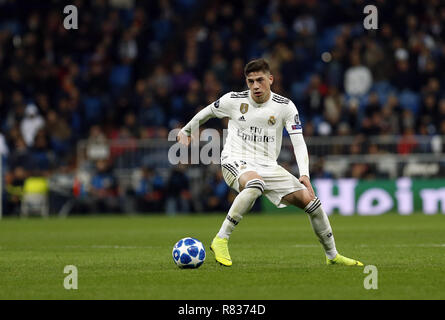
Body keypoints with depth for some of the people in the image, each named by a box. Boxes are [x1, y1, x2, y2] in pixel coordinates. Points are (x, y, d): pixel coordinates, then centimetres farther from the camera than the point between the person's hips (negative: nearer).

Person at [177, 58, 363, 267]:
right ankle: (220, 240, -38)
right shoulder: (233, 101, -4)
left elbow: (299, 142, -6)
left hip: (268, 166, 3)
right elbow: (207, 112, 16)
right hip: (236, 162, -3)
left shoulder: (285, 106, -2)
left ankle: (332, 256, 16)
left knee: (310, 201, -5)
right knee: (255, 183, -41)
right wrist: (186, 131, 30)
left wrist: (304, 175, -21)